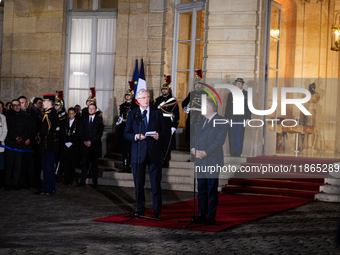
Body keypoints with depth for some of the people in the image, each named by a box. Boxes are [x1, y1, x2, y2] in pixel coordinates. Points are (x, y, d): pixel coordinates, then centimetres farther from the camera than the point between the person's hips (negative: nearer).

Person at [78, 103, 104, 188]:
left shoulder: (99, 119, 3)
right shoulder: (84, 118, 11)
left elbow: (100, 133, -4)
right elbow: (81, 131, 7)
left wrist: (91, 141, -11)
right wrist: (85, 141, -6)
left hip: (95, 145, -2)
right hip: (85, 145, 2)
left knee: (95, 165, 3)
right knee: (85, 164, 0)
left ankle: (95, 182, 7)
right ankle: (82, 181, 2)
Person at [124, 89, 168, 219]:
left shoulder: (157, 113, 7)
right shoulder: (132, 114, 6)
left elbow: (165, 131, 7)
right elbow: (126, 133, 5)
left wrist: (158, 135, -14)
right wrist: (136, 136, -14)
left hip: (154, 152, 0)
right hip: (138, 153, 0)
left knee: (156, 183, 1)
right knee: (139, 183, 5)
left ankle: (157, 211, 10)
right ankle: (140, 210, 17)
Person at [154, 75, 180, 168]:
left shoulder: (173, 101, 0)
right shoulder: (158, 100, 13)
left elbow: (176, 116, -1)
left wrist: (174, 127, -7)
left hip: (168, 126, -4)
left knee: (167, 145, -4)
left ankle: (165, 162, 2)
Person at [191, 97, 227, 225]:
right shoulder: (202, 121, 20)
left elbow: (220, 140, -14)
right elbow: (195, 137, 18)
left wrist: (205, 152, -18)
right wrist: (193, 149, -2)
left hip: (212, 161, -7)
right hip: (200, 161, 7)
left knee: (212, 190, -1)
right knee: (201, 190, 10)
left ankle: (211, 217, 5)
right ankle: (201, 215, 17)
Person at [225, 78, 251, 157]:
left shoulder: (247, 94, 8)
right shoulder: (231, 94, 13)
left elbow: (249, 107, 5)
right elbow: (228, 107, 13)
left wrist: (248, 118, -2)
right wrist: (227, 118, 6)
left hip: (242, 118, -2)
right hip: (232, 118, 2)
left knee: (240, 136, 0)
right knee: (232, 136, 0)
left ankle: (238, 152, 5)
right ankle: (232, 152, 6)